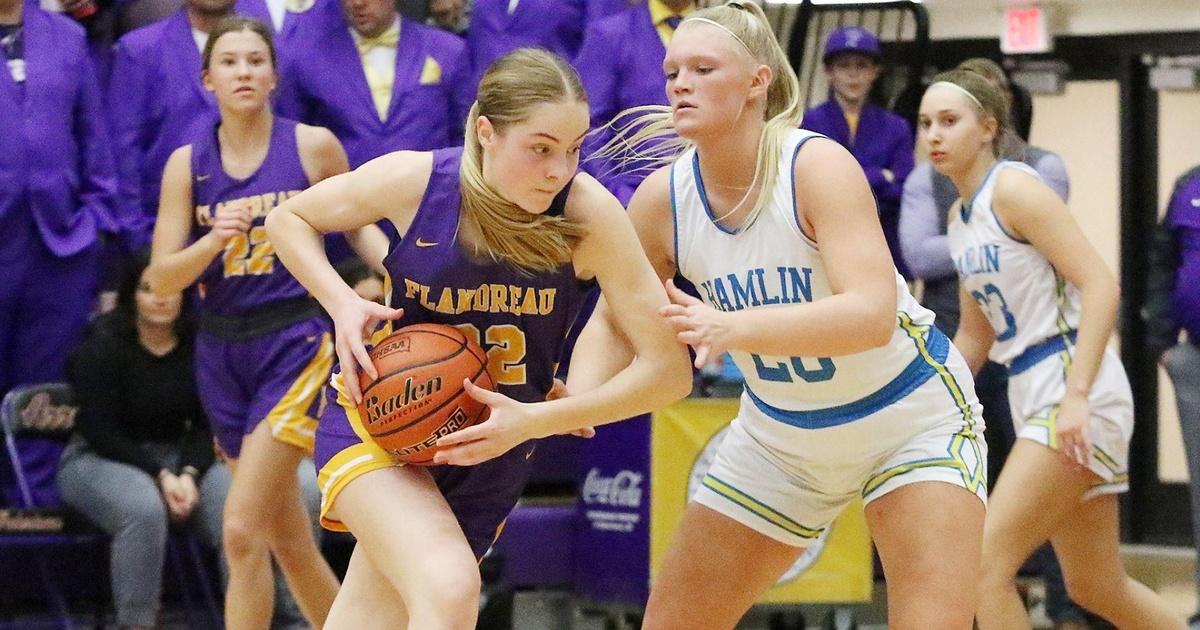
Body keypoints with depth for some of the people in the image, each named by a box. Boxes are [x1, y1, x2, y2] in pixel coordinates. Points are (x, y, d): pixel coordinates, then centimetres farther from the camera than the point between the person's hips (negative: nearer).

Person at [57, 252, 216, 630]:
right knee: (144, 508, -39)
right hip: (97, 459, -4)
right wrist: (160, 475, -20)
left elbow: (206, 426, 4)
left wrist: (189, 474, -16)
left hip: (176, 457, 4)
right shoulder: (103, 345, -10)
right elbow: (100, 433, -12)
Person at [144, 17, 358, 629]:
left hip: (297, 342, -4)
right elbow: (162, 277, -1)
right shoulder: (187, 163, 3)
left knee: (242, 529, -15)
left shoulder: (314, 146, -4)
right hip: (223, 350, 4)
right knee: (286, 537, 12)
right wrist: (214, 239, -19)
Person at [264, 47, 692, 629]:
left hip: (492, 450, 2)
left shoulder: (588, 214, -18)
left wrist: (533, 421, -26)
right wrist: (343, 305, -15)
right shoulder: (415, 180, -16)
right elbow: (288, 219, 3)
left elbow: (667, 369, -18)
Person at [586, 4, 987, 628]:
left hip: (909, 417, -5)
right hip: (779, 431, 5)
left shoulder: (818, 165, -26)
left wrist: (733, 329, -51)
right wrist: (577, 396, -23)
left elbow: (872, 315, -38)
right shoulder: (662, 197, -12)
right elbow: (614, 320, -1)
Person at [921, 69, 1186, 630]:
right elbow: (975, 336, 23)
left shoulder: (1013, 187, -11)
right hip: (1031, 393, 9)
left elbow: (1101, 287, -18)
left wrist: (1076, 395, -26)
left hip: (1075, 396, -9)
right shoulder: (960, 215, 14)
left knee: (985, 566, -13)